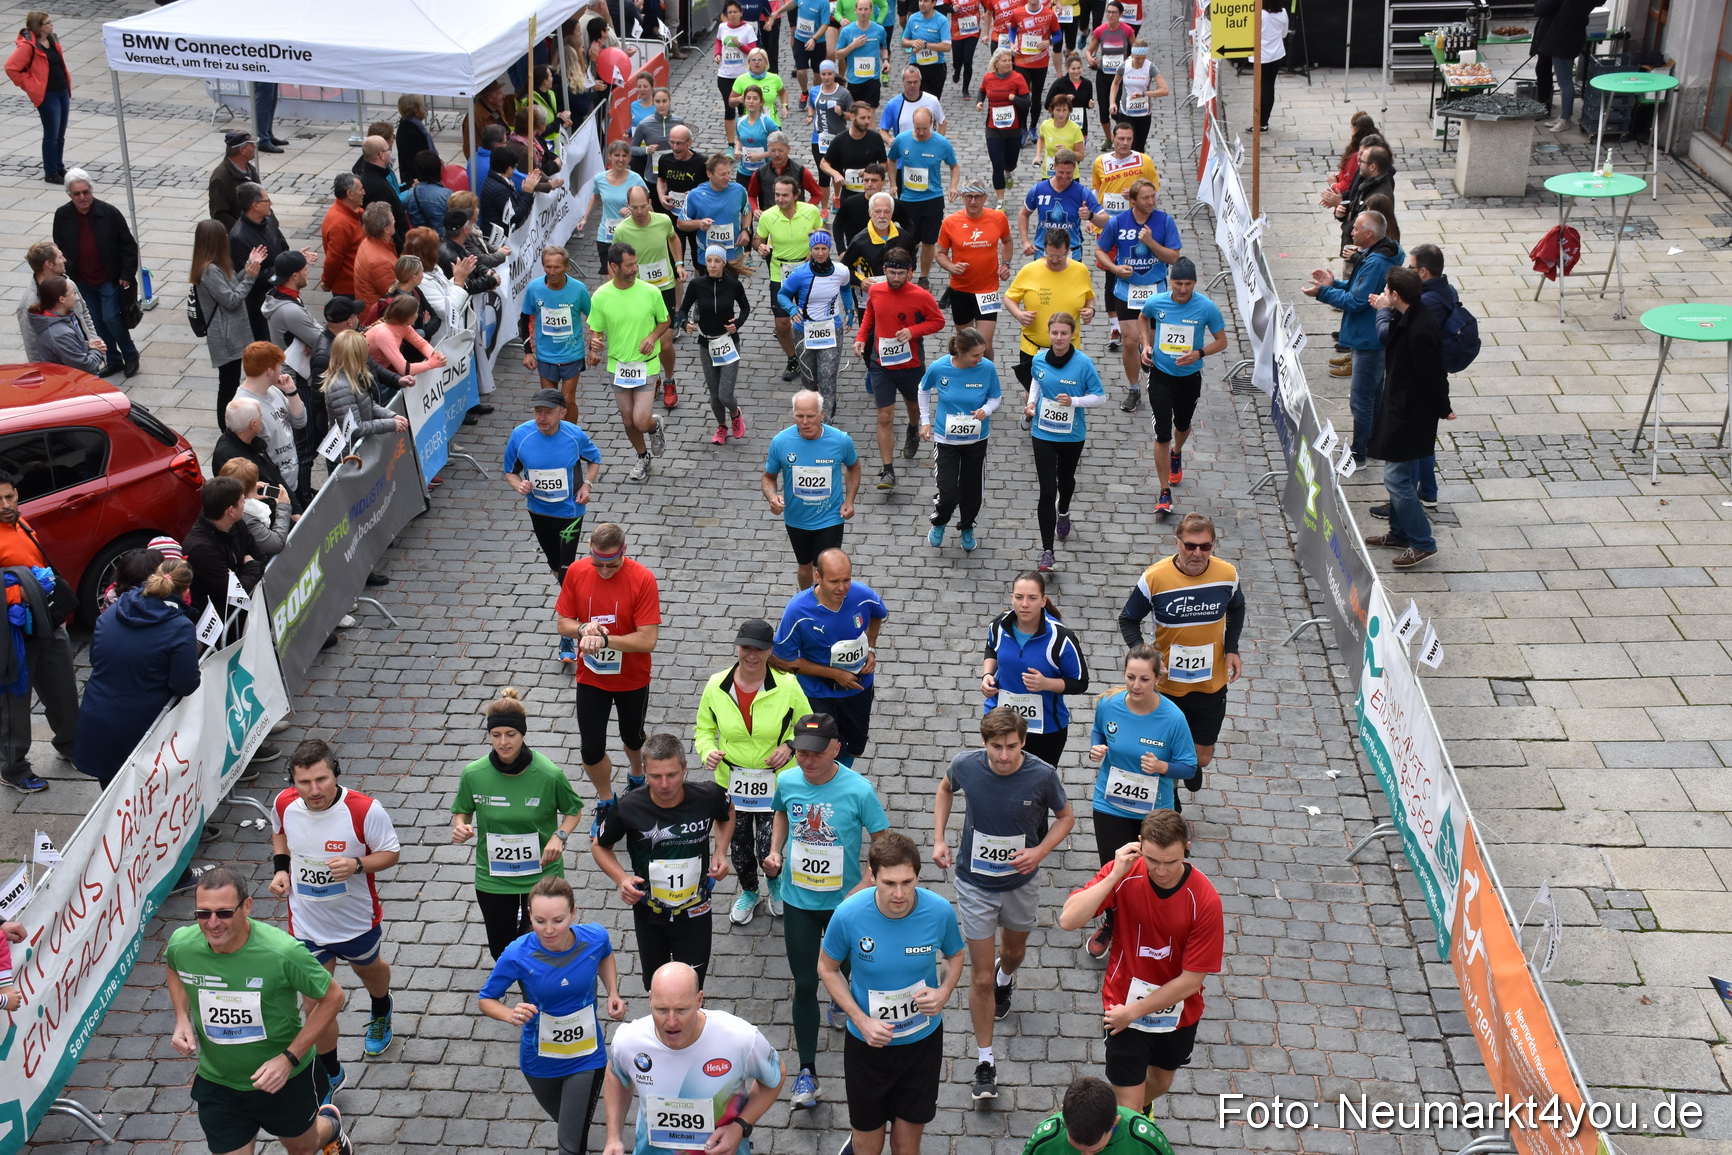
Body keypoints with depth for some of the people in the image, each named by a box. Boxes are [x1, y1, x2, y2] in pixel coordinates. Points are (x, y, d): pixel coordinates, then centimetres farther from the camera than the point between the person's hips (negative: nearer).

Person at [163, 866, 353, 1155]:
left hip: (287, 1078, -2)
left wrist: (289, 1058, -23)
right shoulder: (181, 945, -20)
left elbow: (332, 997, -17)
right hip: (217, 1085, 2)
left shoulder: (283, 952, -31)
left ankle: (329, 1126, 59)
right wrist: (182, 1019, -8)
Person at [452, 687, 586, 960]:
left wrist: (560, 835, -20)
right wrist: (460, 827, -18)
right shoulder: (473, 774, -13)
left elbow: (573, 809, -2)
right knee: (501, 951, 17)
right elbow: (462, 811, 4)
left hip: (541, 874, -2)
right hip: (492, 877, 2)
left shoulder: (549, 774, -19)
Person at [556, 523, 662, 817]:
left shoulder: (642, 579, -23)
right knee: (591, 751, 3)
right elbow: (563, 624, -5)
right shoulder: (576, 572, -13)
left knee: (632, 737, 22)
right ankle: (605, 804, 31)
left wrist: (604, 640, -35)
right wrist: (583, 629, -26)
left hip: (632, 679, -1)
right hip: (591, 679, 2)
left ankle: (637, 776, 56)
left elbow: (647, 640, -25)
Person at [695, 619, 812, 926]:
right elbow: (704, 730, 5)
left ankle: (774, 882, 38)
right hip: (731, 782, 2)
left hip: (775, 783, -2)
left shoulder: (787, 686, -15)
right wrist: (707, 751, -15)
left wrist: (790, 745, -17)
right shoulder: (716, 686, -10)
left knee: (767, 851, -1)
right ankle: (749, 891, 51)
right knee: (739, 847, 18)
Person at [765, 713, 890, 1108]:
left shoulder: (858, 790, -22)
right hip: (798, 901, 1)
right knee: (805, 984, 4)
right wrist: (775, 851, -4)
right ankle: (806, 1071, 14)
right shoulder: (787, 781, -11)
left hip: (844, 901, -1)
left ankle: (842, 994, 60)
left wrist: (862, 889, -23)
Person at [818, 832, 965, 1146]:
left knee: (907, 1143, 16)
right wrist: (861, 1021, -17)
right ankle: (856, 1146, 50)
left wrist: (943, 993, -20)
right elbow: (827, 968, -7)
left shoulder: (940, 911, -21)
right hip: (868, 1041, -1)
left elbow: (955, 956, 0)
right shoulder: (848, 915, -25)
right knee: (869, 1145, 15)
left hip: (923, 1040, 1)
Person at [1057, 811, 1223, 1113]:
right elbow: (1068, 920, -31)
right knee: (1128, 1106, -1)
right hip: (1124, 1004, -2)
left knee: (1160, 1081, 28)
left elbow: (1191, 980, -20)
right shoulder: (1123, 873, -22)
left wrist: (1133, 1011, -16)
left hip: (1178, 1010, 2)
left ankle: (1142, 1107, 61)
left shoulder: (1204, 900, -25)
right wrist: (1115, 876, -35)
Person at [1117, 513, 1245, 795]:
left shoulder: (1227, 574, -12)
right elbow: (1128, 619, -6)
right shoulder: (1155, 578, -20)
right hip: (1166, 684, -2)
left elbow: (1236, 609, 11)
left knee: (1202, 758, 14)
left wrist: (1232, 649, -1)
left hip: (1211, 684, 2)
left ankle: (1192, 765, 53)